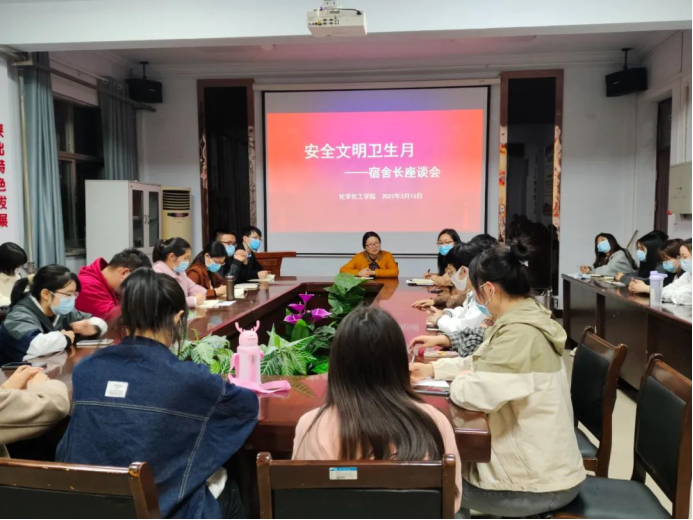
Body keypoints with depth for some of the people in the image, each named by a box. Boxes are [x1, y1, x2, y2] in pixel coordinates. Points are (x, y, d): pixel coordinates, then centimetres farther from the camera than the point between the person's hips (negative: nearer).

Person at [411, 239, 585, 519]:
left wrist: (460, 380, -11)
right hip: (539, 464, 9)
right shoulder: (524, 319, 5)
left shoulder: (521, 334, -28)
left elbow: (476, 394, -33)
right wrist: (433, 369, 9)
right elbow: (483, 361, 17)